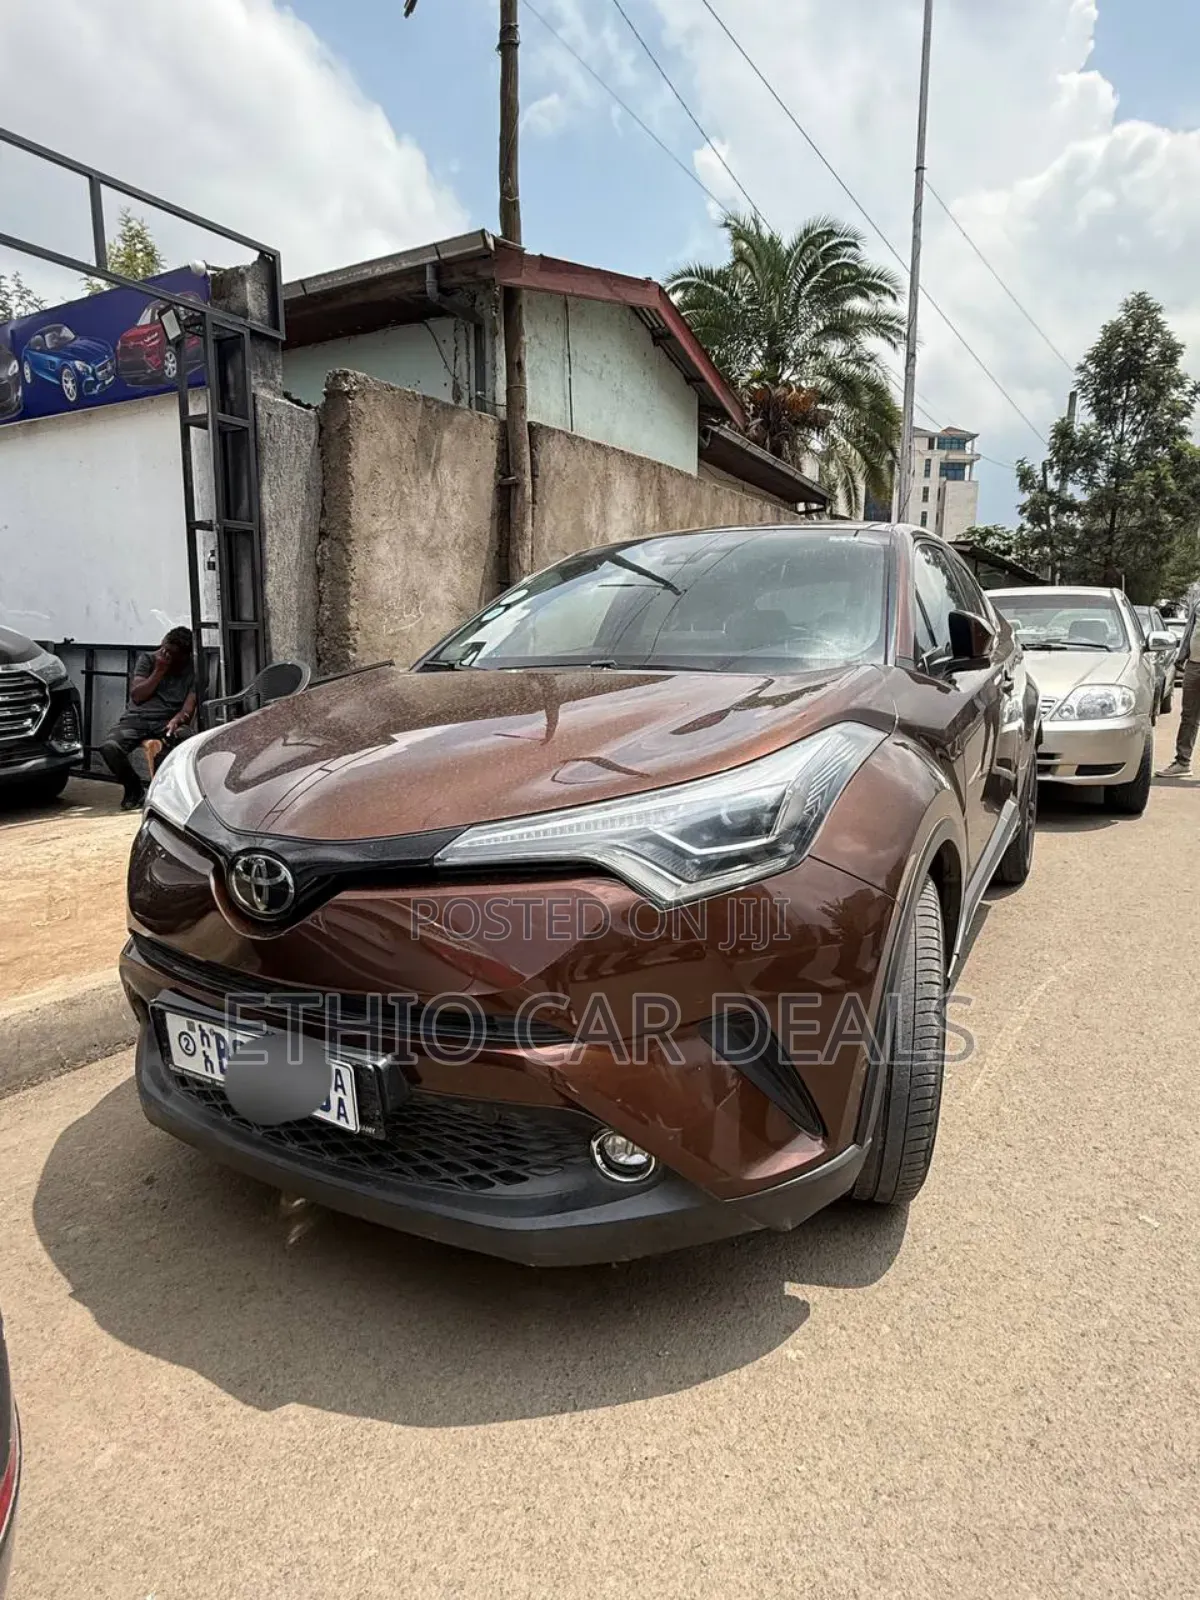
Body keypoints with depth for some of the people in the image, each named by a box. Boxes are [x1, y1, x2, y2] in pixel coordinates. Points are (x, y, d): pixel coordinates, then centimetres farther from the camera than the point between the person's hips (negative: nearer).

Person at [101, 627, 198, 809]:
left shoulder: (191, 671, 6)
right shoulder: (147, 659, 9)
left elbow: (189, 707, -5)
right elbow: (136, 696, 0)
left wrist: (177, 719, -28)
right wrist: (159, 671, -7)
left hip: (168, 721, -1)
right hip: (137, 718, 1)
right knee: (109, 747, -29)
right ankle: (134, 788, 0)